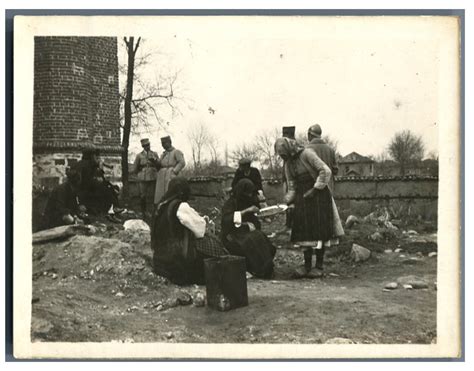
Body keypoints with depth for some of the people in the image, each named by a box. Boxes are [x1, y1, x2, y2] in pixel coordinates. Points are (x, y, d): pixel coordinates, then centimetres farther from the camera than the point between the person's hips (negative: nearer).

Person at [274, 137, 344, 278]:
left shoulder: (307, 154, -13)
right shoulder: (288, 164, 9)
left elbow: (325, 171, -18)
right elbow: (292, 187, 11)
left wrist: (315, 189, -16)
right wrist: (287, 201, -5)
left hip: (318, 196, -7)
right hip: (302, 199, 7)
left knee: (319, 231, -5)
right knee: (304, 232, 3)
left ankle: (319, 266, 1)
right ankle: (307, 265, 10)